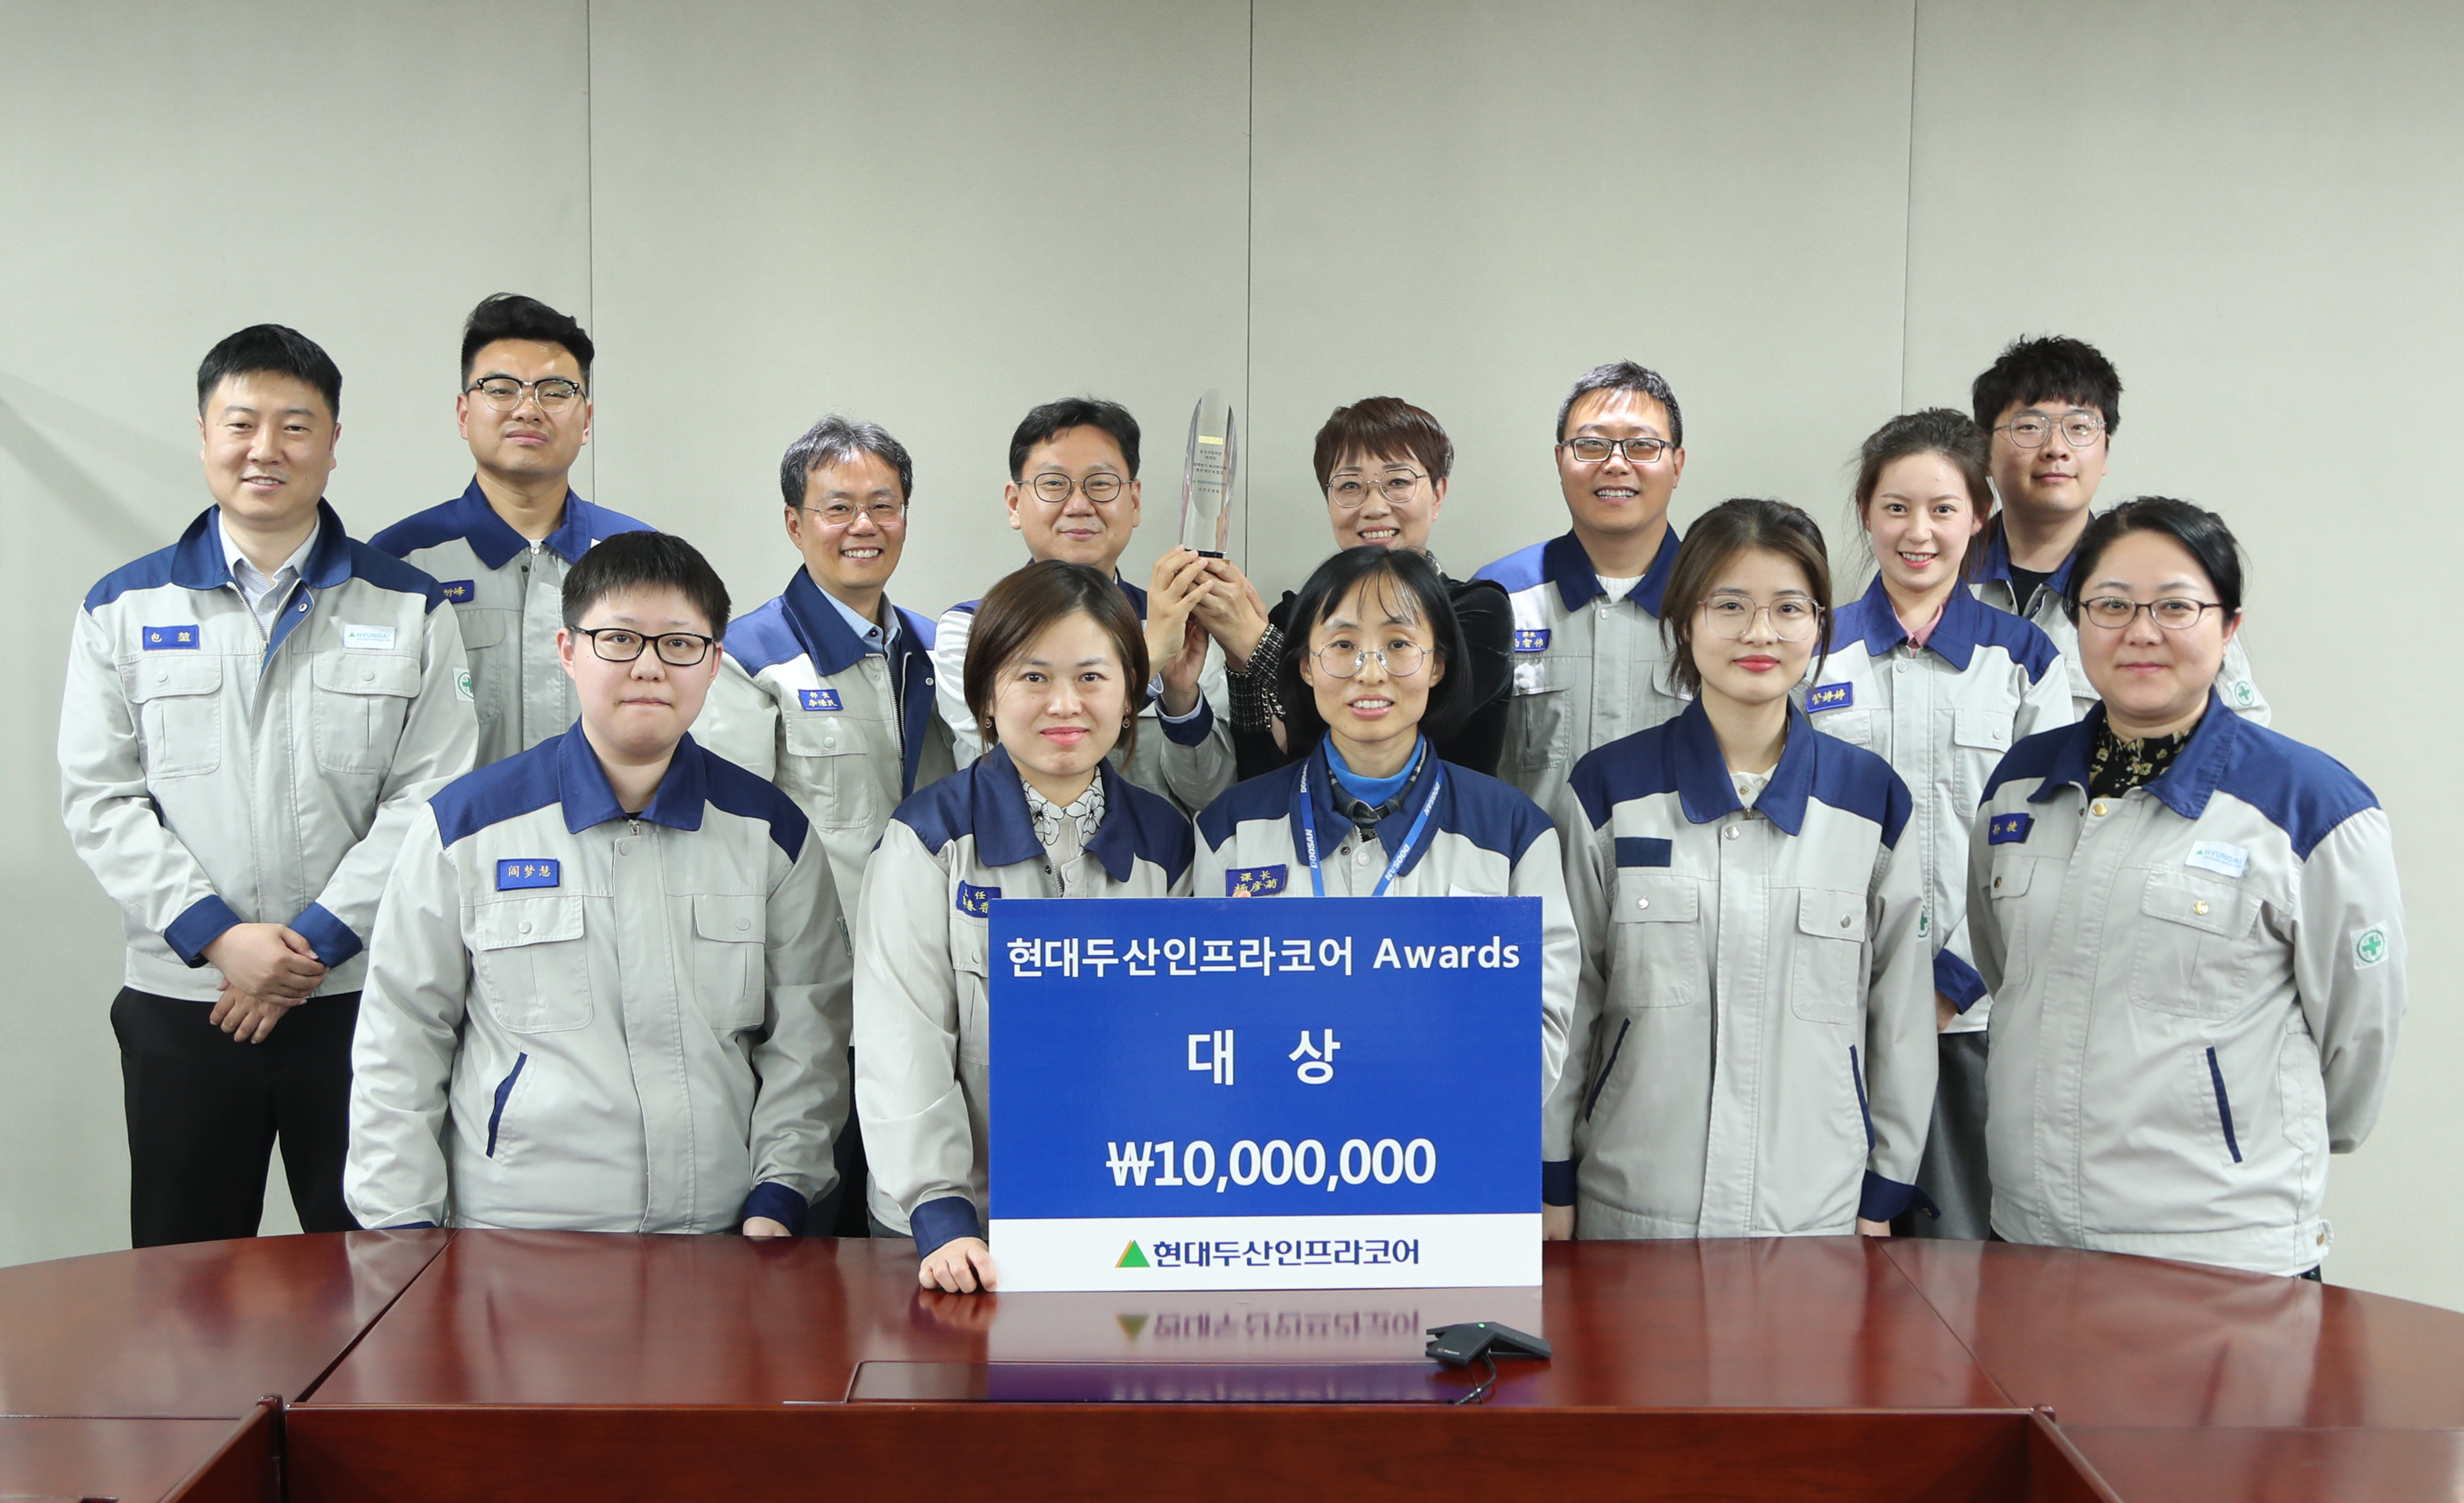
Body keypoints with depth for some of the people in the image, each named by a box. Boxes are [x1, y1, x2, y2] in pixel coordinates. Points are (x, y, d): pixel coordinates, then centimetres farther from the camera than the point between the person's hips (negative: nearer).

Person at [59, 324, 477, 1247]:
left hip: (359, 995, -1)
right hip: (179, 999, 1)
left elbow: (429, 799, -3)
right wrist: (219, 936, -11)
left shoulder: (409, 608, 4)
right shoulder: (125, 610, 7)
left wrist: (317, 940, -12)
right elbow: (98, 800, 1)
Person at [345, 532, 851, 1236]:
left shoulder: (772, 833, 10)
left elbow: (805, 1038, 12)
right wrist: (405, 1228, 4)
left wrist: (776, 1198, 2)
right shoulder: (465, 826, 5)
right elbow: (398, 1047, 9)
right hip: (509, 1234, -1)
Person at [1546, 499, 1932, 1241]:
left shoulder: (1872, 799, 3)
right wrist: (1552, 1182, 3)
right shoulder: (1607, 790, -1)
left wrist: (1884, 1194, 8)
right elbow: (1561, 1001, 3)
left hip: (1817, 1207, 1)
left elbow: (1901, 1009, 8)